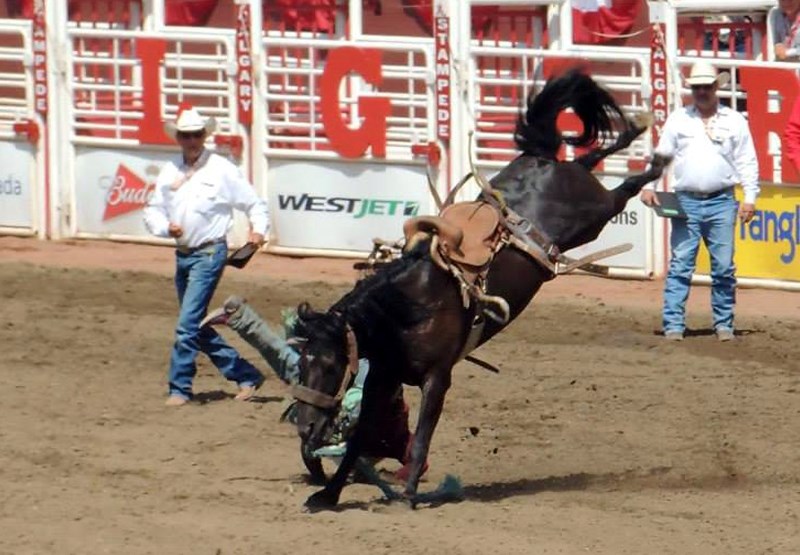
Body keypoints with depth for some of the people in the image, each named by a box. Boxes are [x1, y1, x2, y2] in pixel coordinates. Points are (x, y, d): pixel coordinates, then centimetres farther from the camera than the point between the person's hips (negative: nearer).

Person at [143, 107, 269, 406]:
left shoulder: (222, 169, -5)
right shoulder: (170, 172, 7)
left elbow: (253, 203, 0)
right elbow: (152, 210, 10)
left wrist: (258, 229, -17)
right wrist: (166, 227, -10)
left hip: (209, 253, -7)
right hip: (182, 254, 7)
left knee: (187, 323, -12)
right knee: (197, 327, 11)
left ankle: (179, 388, -4)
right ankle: (246, 375, 22)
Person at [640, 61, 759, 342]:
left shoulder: (734, 121, 6)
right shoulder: (678, 119, 8)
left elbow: (747, 161, 7)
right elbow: (661, 154, 10)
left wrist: (749, 197, -1)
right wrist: (648, 186, -2)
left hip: (721, 203, 0)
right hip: (686, 201, 0)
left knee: (724, 267, 2)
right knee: (680, 265, -3)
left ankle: (724, 324, 11)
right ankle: (673, 325, -3)